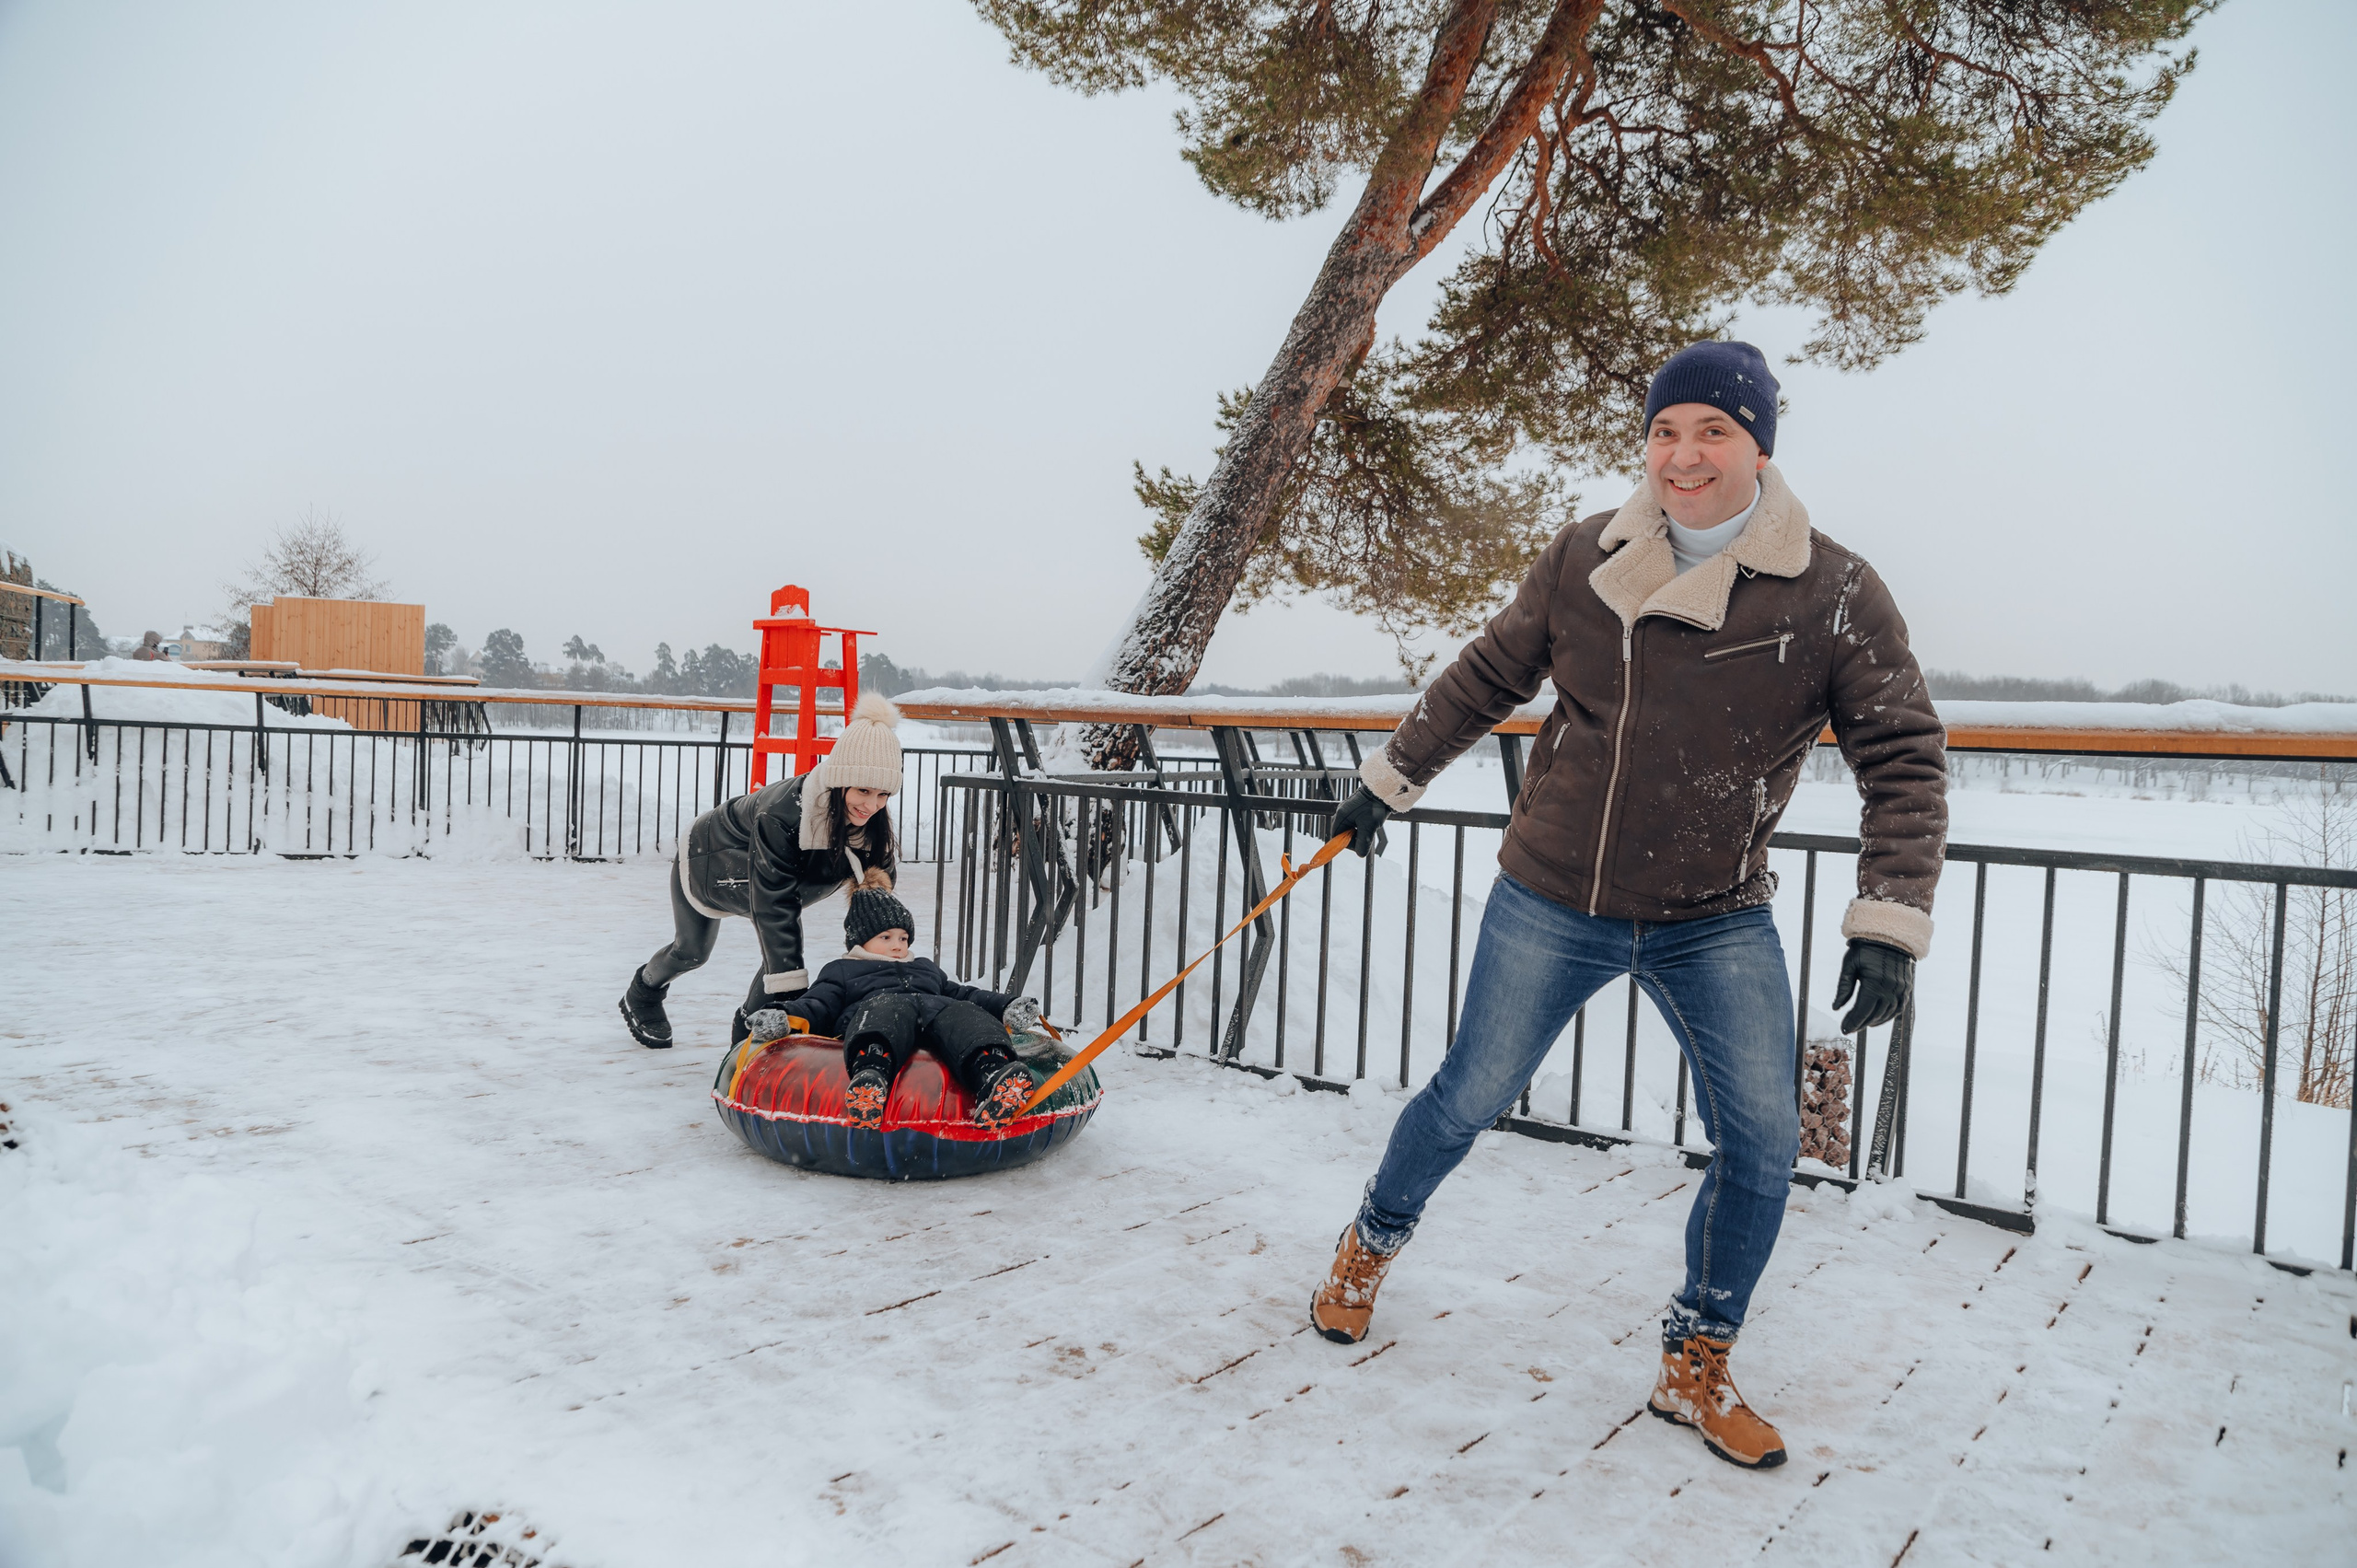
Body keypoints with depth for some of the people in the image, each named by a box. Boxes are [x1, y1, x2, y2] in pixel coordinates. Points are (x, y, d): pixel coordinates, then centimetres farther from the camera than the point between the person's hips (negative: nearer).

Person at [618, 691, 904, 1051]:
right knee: (691, 950, 19)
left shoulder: (871, 821, -30)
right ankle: (641, 997, 53)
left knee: (785, 941, -21)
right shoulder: (780, 815, -48)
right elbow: (775, 907, -47)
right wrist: (791, 994, -49)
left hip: (761, 869, 4)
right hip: (704, 862, -4)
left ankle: (750, 1029, 2)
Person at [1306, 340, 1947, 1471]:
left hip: (1716, 922, 0)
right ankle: (1371, 1246, 38)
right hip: (1552, 901, 0)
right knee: (1468, 1100, 9)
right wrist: (1387, 782, 16)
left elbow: (1904, 759, -8)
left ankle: (1695, 1369, 20)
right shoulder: (1582, 561, -4)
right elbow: (1484, 679, 9)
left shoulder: (1834, 595, -9)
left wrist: (1890, 922, -18)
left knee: (1761, 1146, -3)